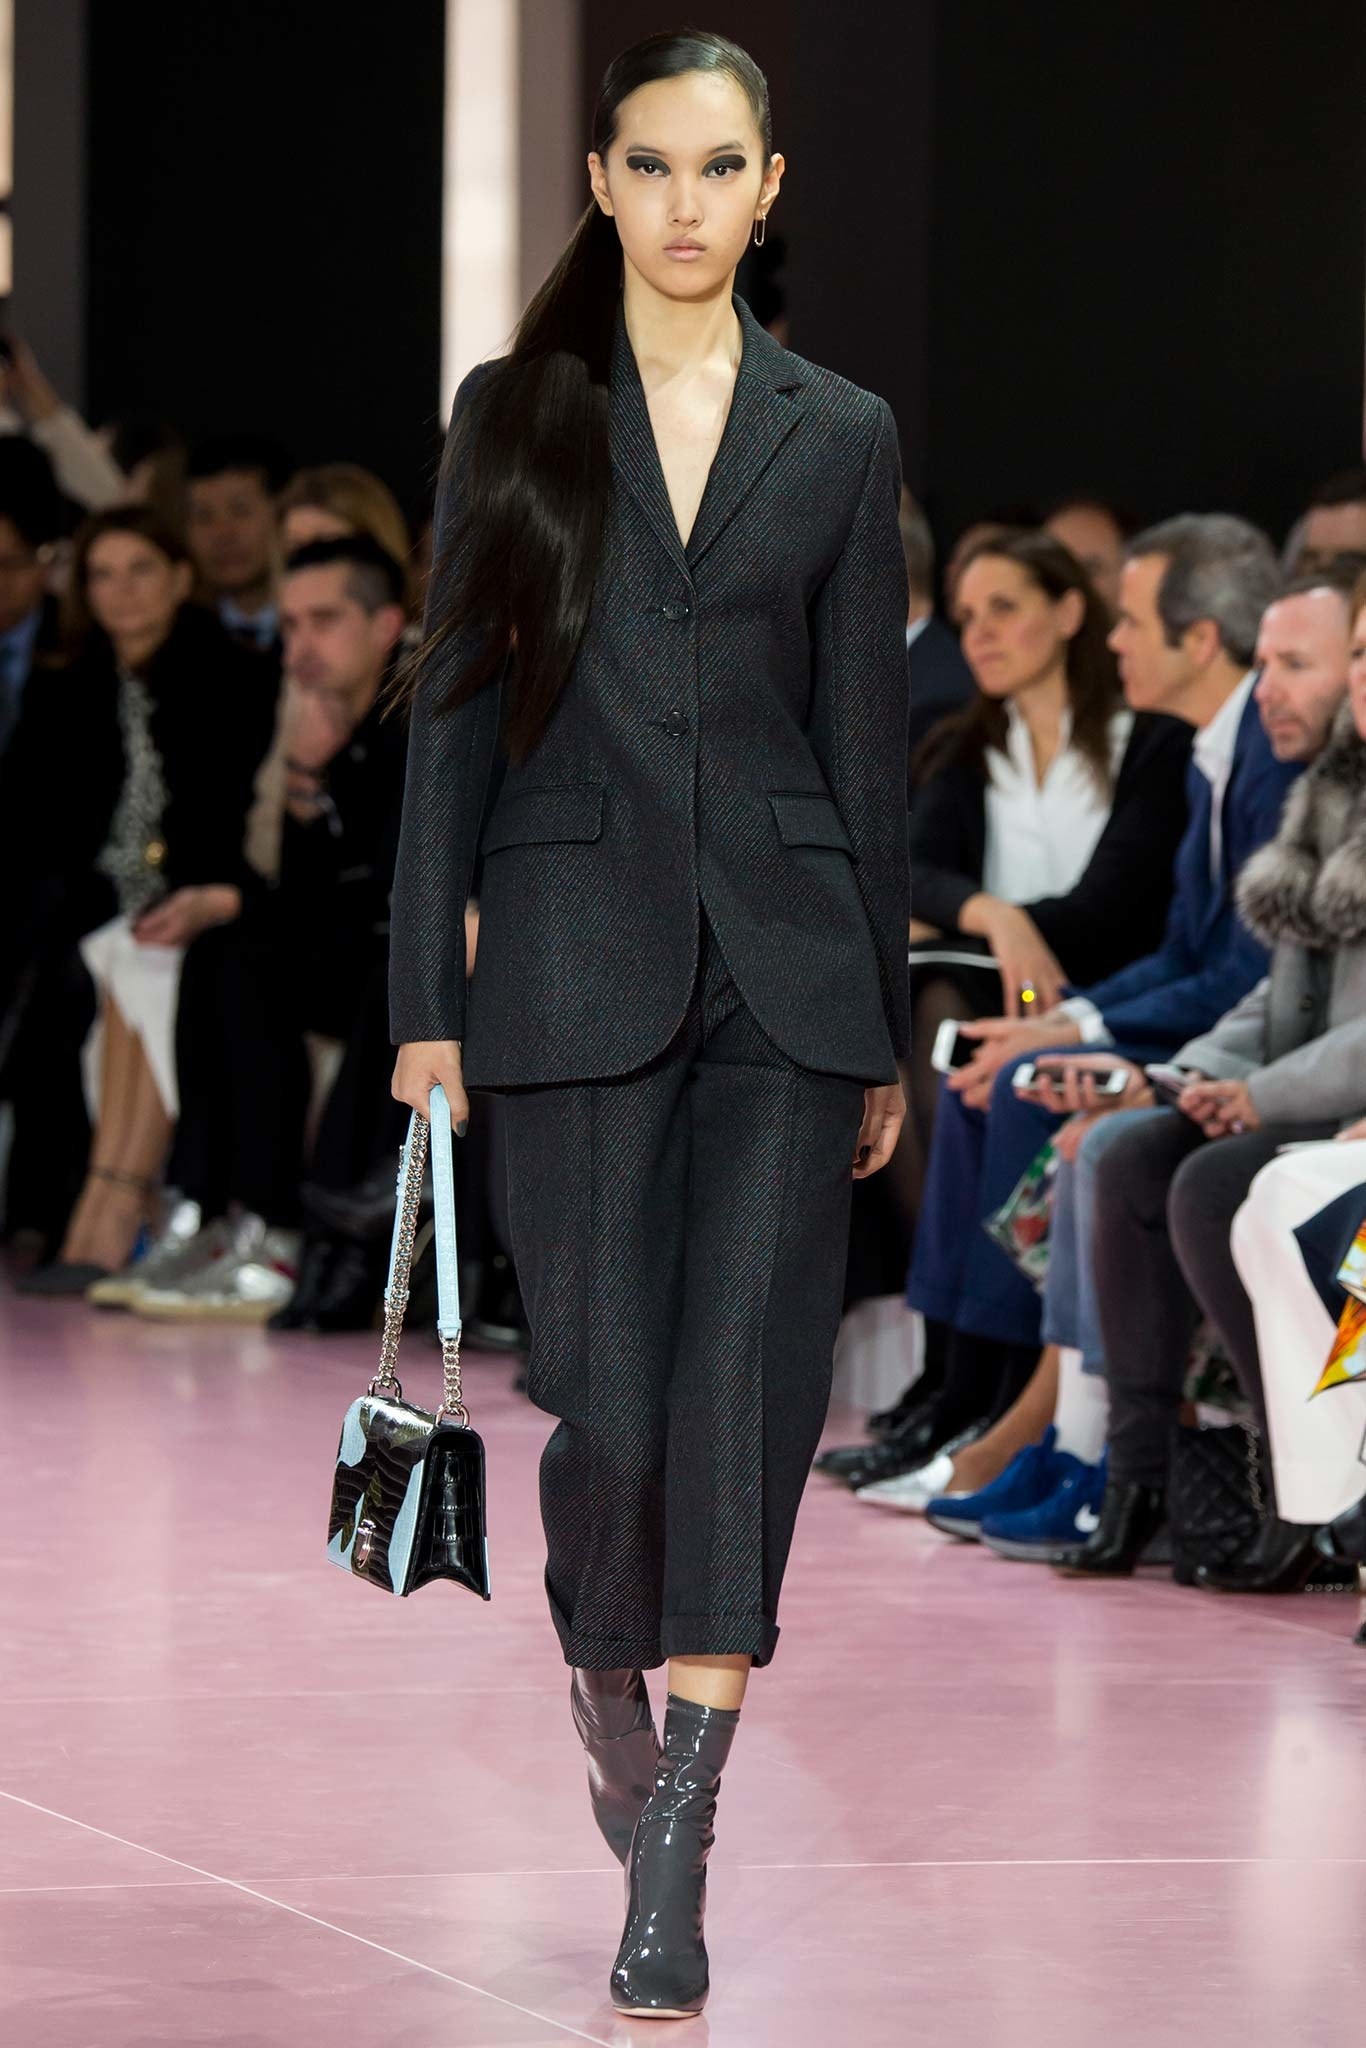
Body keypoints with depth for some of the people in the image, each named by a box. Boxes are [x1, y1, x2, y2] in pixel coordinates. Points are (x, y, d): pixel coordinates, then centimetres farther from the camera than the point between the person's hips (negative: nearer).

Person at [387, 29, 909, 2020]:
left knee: (747, 1381, -9)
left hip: (784, 960, 0)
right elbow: (452, 713, 5)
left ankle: (675, 1855, -8)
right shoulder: (513, 415, 6)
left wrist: (886, 1030, 8)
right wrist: (426, 997, 0)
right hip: (581, 954, 0)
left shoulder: (840, 435, 8)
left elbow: (867, 734, 9)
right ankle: (607, 1686, 31)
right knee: (607, 1392, -1)